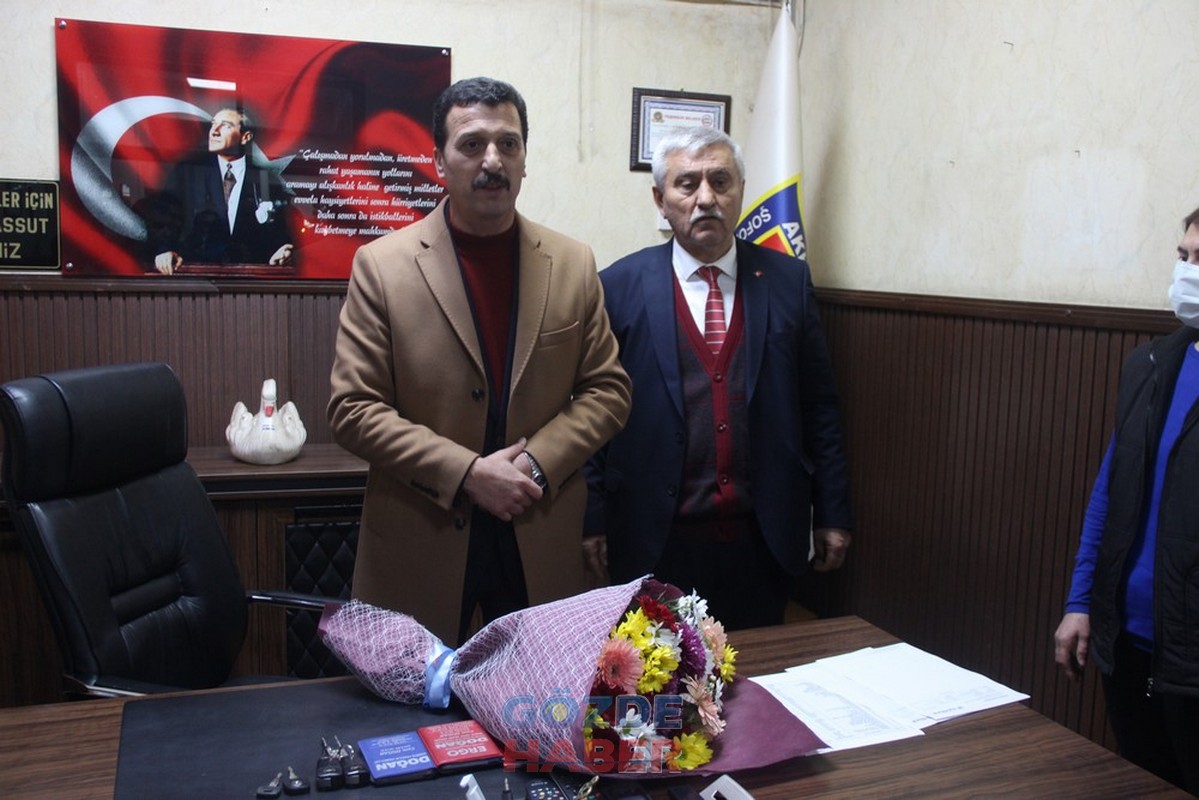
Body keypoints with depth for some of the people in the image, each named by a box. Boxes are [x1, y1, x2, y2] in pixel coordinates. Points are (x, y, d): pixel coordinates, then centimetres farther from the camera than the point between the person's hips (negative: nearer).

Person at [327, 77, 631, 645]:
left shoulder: (573, 265, 4)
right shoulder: (380, 266, -4)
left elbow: (608, 389, 6)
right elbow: (353, 409, -8)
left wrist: (538, 463, -11)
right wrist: (467, 474, -16)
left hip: (542, 547, 2)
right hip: (420, 546, -2)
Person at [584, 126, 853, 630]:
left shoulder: (787, 280, 3)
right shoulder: (619, 286, -3)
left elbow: (819, 405, 6)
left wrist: (832, 514, 6)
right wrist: (593, 522, -3)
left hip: (763, 540, 2)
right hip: (656, 544, -2)